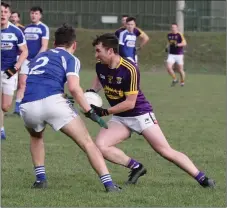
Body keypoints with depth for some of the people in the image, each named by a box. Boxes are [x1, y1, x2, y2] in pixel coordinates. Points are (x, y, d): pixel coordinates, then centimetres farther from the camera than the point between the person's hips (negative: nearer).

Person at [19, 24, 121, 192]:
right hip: (52, 101, -5)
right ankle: (108, 184, -7)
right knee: (87, 143, 4)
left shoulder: (39, 57, 32)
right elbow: (74, 87, -4)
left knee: (36, 137, 37)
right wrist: (90, 112, 1)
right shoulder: (71, 59, 15)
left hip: (27, 106, 5)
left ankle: (40, 179, 25)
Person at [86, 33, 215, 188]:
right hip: (119, 118, 6)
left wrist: (105, 112, -21)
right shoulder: (100, 66, -5)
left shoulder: (130, 70, -25)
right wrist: (91, 91, 2)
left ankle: (202, 179, -1)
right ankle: (136, 167, -2)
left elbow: (130, 103, -23)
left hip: (140, 114, -6)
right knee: (100, 145, -18)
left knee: (166, 152, -10)